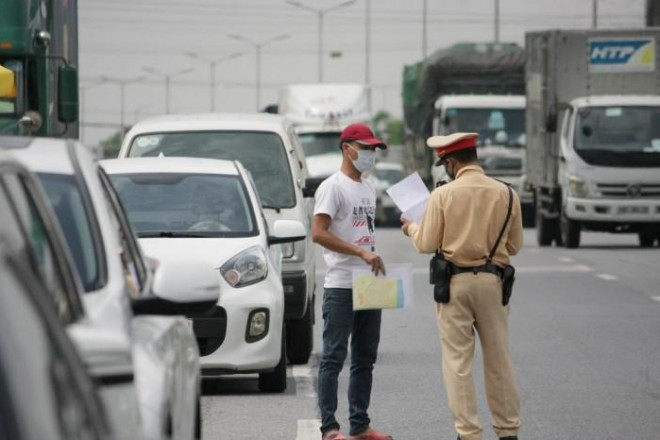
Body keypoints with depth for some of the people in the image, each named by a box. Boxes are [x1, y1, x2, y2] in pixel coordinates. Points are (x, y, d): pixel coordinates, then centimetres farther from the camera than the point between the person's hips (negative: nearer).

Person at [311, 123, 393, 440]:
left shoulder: (368, 189, 18)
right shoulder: (333, 187, -9)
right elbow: (318, 233, -18)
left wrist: (376, 261, 11)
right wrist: (362, 252, -22)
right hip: (341, 286, -9)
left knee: (365, 357, 11)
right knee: (334, 357, -7)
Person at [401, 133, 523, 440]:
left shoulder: (443, 195, -8)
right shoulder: (505, 194, 0)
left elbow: (426, 244, -5)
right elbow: (514, 245, 7)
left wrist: (411, 227, 16)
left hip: (454, 282, -3)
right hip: (492, 280, 3)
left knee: (458, 362, 2)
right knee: (498, 359, 11)